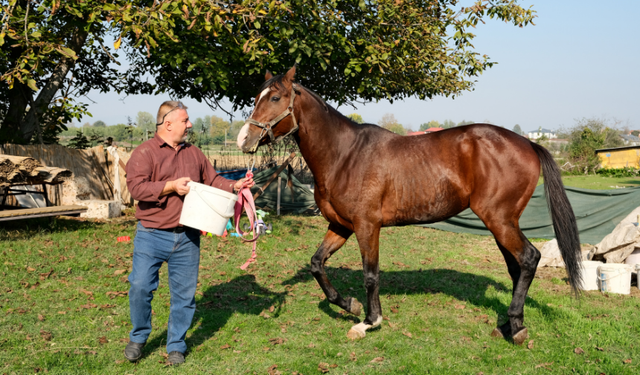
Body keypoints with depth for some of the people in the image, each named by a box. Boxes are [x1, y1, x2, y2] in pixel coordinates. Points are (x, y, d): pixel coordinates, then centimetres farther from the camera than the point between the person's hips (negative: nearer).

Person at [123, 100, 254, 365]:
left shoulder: (194, 154, 14)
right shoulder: (145, 153, -4)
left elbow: (212, 180, 18)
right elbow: (136, 187, -16)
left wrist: (234, 186, 1)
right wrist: (172, 186, -22)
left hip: (187, 238, 4)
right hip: (152, 236, -4)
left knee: (184, 293, 6)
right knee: (140, 286, -3)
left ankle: (176, 345, 22)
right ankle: (138, 338, 22)